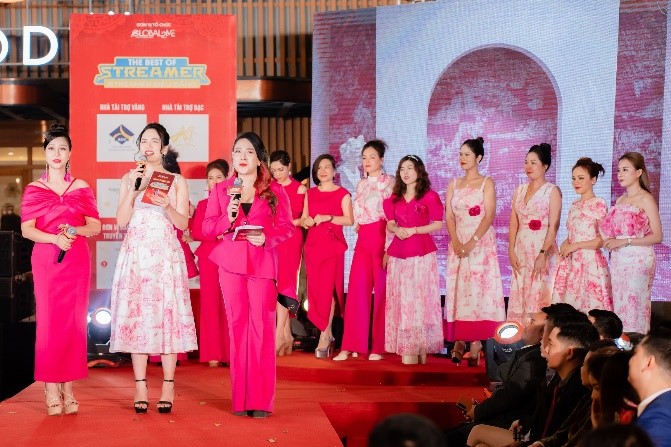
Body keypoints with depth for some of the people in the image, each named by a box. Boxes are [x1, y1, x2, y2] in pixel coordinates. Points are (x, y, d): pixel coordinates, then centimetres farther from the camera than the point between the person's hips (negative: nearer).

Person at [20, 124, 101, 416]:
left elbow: (95, 226, 6)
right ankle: (51, 390, 0)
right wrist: (55, 238, -19)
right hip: (46, 260, -1)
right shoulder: (34, 190, 8)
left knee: (74, 321, 0)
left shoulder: (81, 188, 11)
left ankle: (67, 387, 7)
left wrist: (75, 231, -15)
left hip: (77, 261, 1)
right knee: (48, 321, -4)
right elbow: (26, 229, -2)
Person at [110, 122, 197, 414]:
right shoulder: (129, 178, 12)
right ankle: (140, 387, 2)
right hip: (135, 253, 2)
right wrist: (132, 189, -8)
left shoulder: (177, 181, 8)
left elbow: (183, 223, 2)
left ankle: (168, 387, -1)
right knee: (135, 314, -3)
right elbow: (121, 221, 3)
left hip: (165, 255, -1)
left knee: (167, 313, -5)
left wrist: (167, 206, -16)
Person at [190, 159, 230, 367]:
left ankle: (230, 352, 0)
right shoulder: (202, 205, 13)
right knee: (210, 303, -1)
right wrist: (217, 235, -11)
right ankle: (213, 354, 2)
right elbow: (195, 231, 2)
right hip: (209, 257, 2)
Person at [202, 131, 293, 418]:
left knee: (262, 326, -6)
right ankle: (240, 399, 7)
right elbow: (207, 228, 7)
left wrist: (267, 238, -15)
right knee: (237, 325, 1)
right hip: (230, 262, 1)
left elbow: (286, 227, 3)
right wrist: (227, 219, -12)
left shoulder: (275, 191, 7)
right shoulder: (221, 190, 11)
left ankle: (261, 400, -1)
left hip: (262, 263, -1)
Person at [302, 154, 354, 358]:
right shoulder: (310, 193, 16)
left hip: (333, 245, -5)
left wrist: (328, 217, -17)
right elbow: (303, 218, 17)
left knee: (327, 289, -9)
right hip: (312, 245, 5)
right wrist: (306, 221, -5)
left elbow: (349, 219, -7)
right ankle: (328, 334, 14)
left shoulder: (342, 193, 2)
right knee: (315, 290, 2)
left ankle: (324, 338, -8)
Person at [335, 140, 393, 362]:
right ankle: (351, 346, 2)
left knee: (381, 292, -1)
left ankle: (378, 346, 7)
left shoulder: (388, 182, -2)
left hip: (382, 239, -6)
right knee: (356, 291, 0)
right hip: (363, 240, 6)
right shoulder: (361, 185, 18)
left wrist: (389, 247, -16)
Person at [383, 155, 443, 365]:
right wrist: (396, 229, -6)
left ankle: (420, 349, -5)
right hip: (398, 254, 5)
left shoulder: (429, 196, -1)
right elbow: (390, 223, 16)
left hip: (422, 253, -5)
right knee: (401, 300, 1)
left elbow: (438, 224, -5)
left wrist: (414, 230, -14)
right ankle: (407, 350, 4)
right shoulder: (394, 198, 15)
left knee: (419, 298, -7)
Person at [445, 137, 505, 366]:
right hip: (458, 243, 4)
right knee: (458, 290, -1)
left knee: (479, 289, -7)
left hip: (481, 243, -4)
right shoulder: (454, 185, 13)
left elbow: (489, 216, -8)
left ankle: (476, 343, -7)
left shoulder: (487, 183, 1)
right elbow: (449, 216, 6)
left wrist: (472, 242, -18)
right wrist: (456, 242, -10)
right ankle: (459, 341, 0)